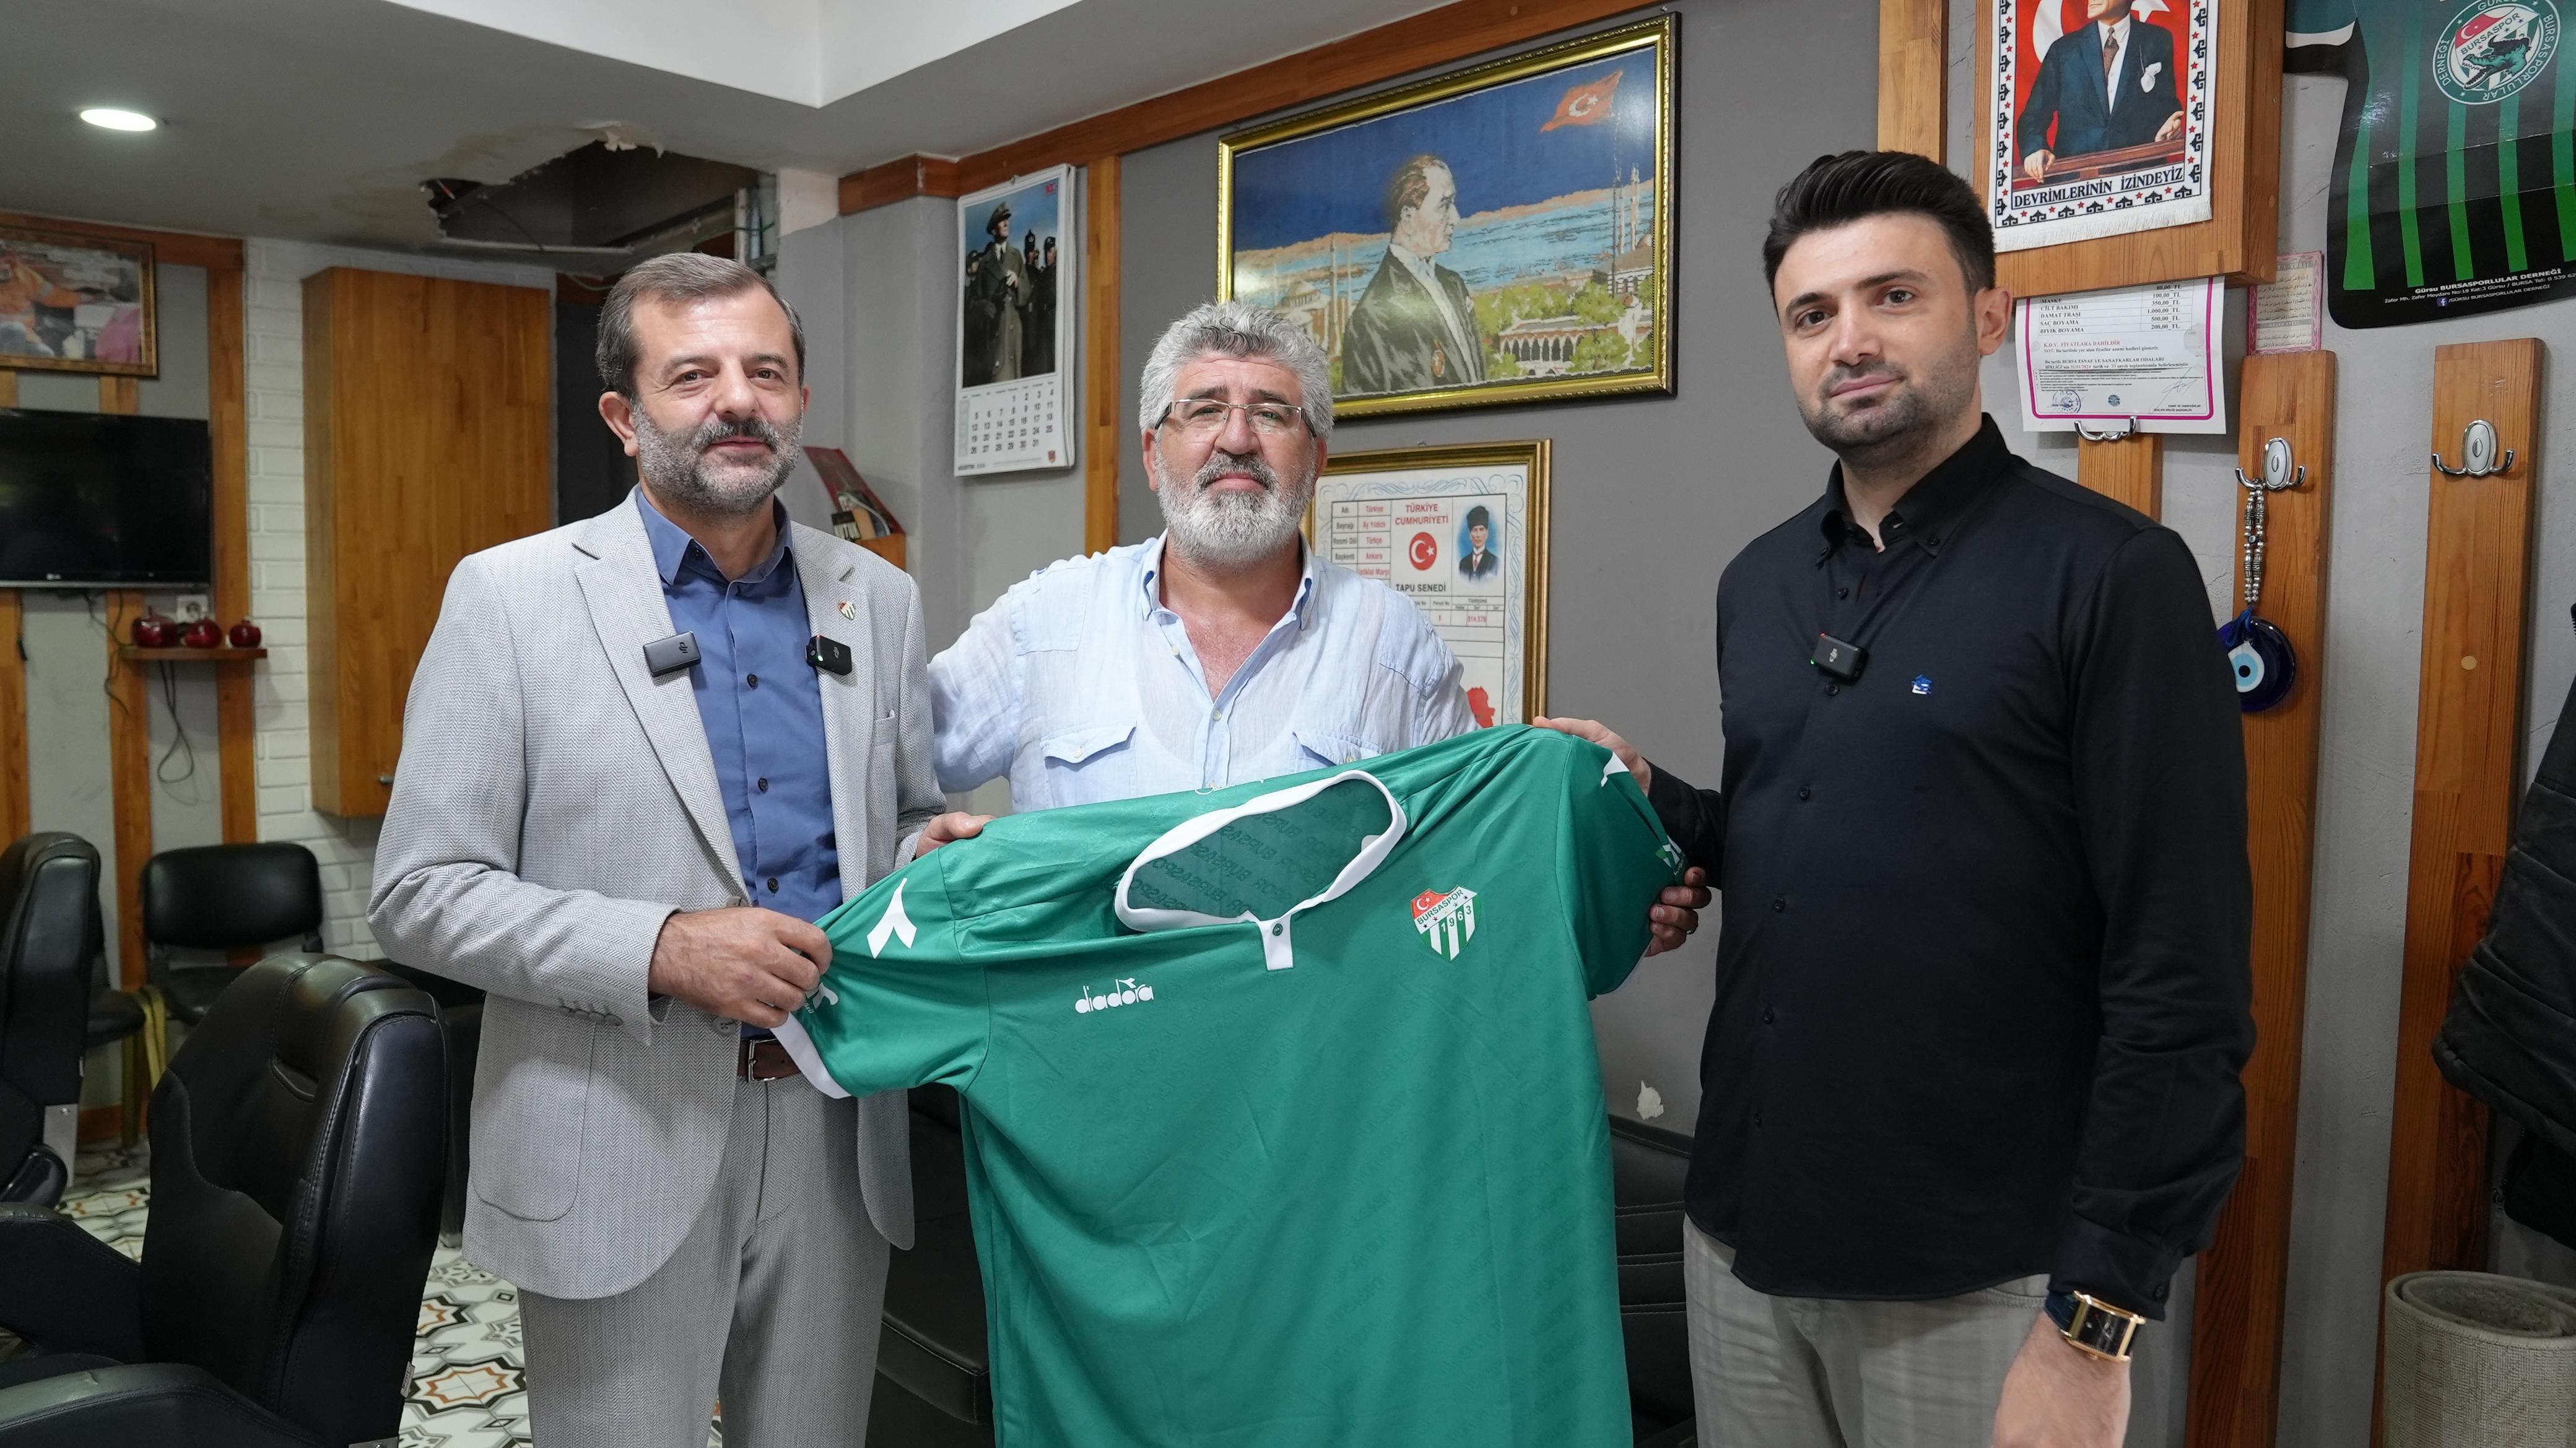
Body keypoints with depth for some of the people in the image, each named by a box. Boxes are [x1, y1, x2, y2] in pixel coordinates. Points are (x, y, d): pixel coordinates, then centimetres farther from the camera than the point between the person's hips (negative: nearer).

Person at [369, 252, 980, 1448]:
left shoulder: (878, 597, 6)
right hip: (618, 1149, -3)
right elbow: (419, 895, -7)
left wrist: (933, 863, -8)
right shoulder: (511, 596, -6)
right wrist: (659, 948, -20)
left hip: (838, 1135, 4)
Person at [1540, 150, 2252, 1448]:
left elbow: (2181, 981, -14)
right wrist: (1648, 797, -1)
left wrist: (2096, 1319, -14)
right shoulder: (1757, 583, 7)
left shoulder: (2110, 575, -11)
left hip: (1979, 1284, -5)